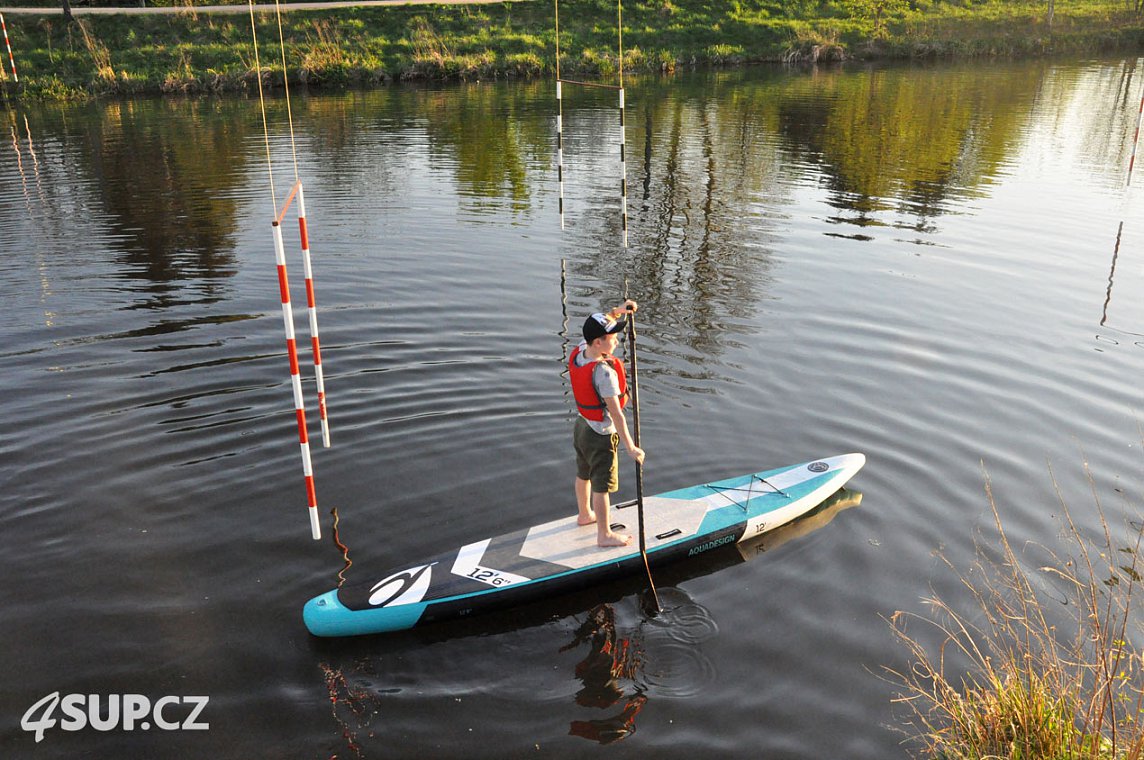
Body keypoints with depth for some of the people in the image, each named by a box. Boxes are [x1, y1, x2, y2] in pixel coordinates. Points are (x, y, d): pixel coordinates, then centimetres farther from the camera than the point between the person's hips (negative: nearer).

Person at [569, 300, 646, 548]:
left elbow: (598, 325, 11)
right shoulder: (604, 372, -33)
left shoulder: (578, 351, -10)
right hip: (601, 435, -9)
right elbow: (616, 414, -30)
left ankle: (585, 515, 49)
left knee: (584, 475, 27)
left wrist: (618, 310, -1)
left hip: (582, 425, 9)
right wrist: (630, 447, -25)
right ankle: (604, 534, 23)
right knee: (602, 486, 7)